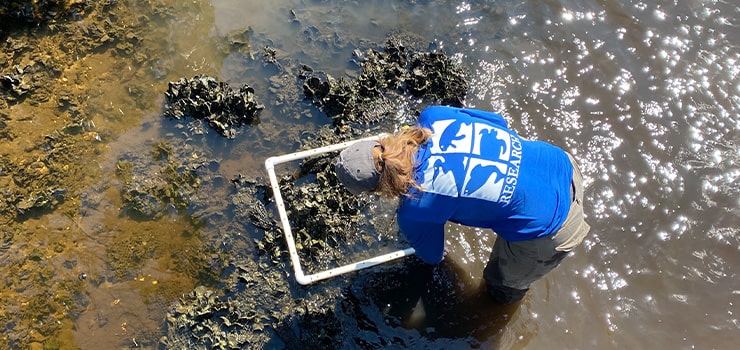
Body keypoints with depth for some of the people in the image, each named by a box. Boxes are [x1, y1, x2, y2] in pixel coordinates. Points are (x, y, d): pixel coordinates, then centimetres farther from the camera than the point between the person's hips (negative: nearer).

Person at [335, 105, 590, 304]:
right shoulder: (433, 117, -12)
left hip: (550, 229, -6)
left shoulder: (414, 210, -23)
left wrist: (431, 256, 28)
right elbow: (496, 121, 5)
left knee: (504, 284, 28)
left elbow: (431, 255, 2)